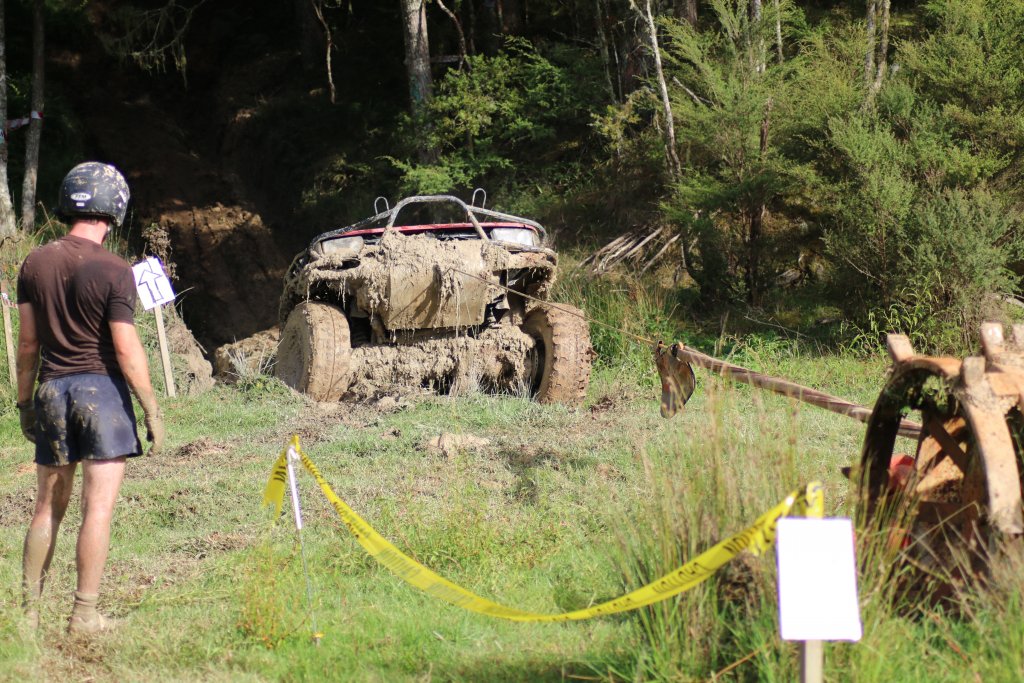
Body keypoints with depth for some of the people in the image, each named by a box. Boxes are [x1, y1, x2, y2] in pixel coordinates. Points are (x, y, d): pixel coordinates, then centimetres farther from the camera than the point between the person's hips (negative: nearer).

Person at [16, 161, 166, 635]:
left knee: (48, 506, 13)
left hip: (51, 388, 5)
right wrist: (151, 408, -5)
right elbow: (125, 349, -12)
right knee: (98, 507, 0)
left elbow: (27, 341, 8)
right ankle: (84, 614, 1)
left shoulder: (35, 264, 3)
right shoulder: (113, 271, -11)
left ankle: (28, 610, 15)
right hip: (102, 388, -5)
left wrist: (24, 400, 17)